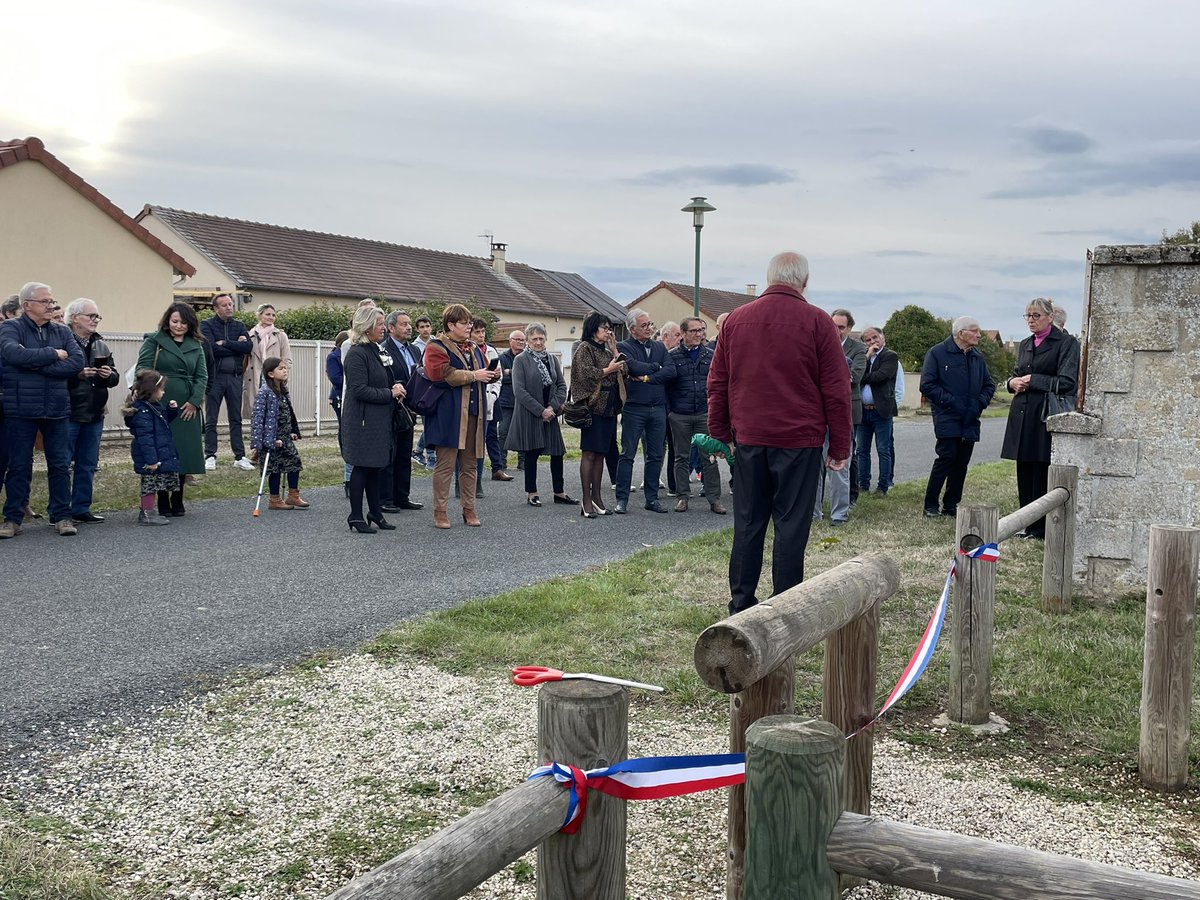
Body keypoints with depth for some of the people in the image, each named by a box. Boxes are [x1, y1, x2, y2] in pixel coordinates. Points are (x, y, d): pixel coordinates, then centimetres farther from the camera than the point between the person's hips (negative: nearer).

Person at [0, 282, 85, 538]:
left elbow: (77, 361, -5)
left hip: (56, 409, 3)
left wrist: (38, 365, -13)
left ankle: (62, 516, 14)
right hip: (21, 409, -3)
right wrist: (54, 354, -13)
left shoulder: (62, 331, 10)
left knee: (60, 464, 6)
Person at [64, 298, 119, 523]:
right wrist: (78, 375, -25)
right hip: (68, 413, -7)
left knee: (88, 465, 11)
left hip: (94, 414, 7)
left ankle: (81, 509, 20)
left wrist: (109, 375, -4)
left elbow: (114, 378, 18)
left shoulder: (100, 345, 15)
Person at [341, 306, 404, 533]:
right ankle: (356, 516, 5)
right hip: (363, 420, -9)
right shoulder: (356, 354, -15)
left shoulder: (375, 351, 14)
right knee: (362, 467, -3)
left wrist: (395, 390, 4)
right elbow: (359, 390, -20)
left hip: (378, 420, 9)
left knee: (374, 467, 13)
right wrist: (390, 393, -14)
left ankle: (375, 513, 20)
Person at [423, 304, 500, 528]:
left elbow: (482, 373, 25)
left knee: (470, 465, 10)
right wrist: (473, 376, -17)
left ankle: (469, 509, 18)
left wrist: (492, 375, 1)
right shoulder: (436, 347, -5)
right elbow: (443, 374, -19)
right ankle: (440, 511, 5)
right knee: (445, 464, -3)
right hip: (448, 415, -7)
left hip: (473, 413, 7)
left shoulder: (473, 348, 18)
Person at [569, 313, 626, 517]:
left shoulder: (606, 351, 19)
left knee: (601, 453, 9)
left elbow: (624, 370, 13)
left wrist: (615, 350, 7)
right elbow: (585, 373, -16)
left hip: (608, 408, 8)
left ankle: (596, 497, 14)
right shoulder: (584, 349, -3)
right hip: (593, 407, -8)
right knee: (590, 453, -6)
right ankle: (586, 499, -2)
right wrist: (608, 370, -11)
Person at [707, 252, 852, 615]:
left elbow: (717, 383, 11)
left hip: (749, 438, 4)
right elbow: (837, 390, -5)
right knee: (791, 524, 1)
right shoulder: (816, 322, -4)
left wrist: (720, 434, 17)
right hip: (799, 440, -3)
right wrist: (840, 446, 1)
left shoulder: (736, 319, 7)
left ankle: (741, 602, 15)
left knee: (748, 522, 10)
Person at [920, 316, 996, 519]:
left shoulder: (977, 356, 15)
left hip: (970, 421, 6)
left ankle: (951, 505, 15)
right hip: (947, 418, -6)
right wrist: (950, 401, -15)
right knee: (947, 457, -14)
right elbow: (927, 385, -9)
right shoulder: (937, 353, -4)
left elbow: (989, 385, 22)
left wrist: (980, 403, 3)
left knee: (962, 463, 6)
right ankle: (930, 505, -5)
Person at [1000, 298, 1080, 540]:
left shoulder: (1066, 343, -4)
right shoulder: (1025, 345, 17)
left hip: (1046, 415, -7)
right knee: (1024, 473, 7)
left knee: (1042, 473, -3)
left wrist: (1030, 380, -10)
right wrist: (1013, 381, 2)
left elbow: (1066, 382, -11)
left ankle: (1040, 529, 4)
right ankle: (1027, 526, 15)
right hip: (1022, 413, 7)